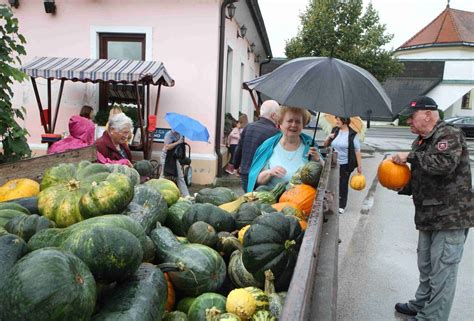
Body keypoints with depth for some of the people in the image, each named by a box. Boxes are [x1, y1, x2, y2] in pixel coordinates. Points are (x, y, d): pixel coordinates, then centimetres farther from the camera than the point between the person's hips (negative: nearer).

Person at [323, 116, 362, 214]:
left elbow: (357, 151, -9)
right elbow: (325, 145, 13)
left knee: (343, 184, 8)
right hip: (333, 163, 4)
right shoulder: (334, 130, 4)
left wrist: (359, 166, -10)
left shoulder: (352, 134, -10)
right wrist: (329, 138, -8)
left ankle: (342, 206, 22)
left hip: (345, 164, -3)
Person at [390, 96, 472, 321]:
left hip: (450, 217, -9)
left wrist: (410, 156, -22)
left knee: (442, 273, 2)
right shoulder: (421, 141, 13)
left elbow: (444, 164, -32)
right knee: (426, 267, 21)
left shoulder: (449, 135, -12)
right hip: (429, 217, 9)